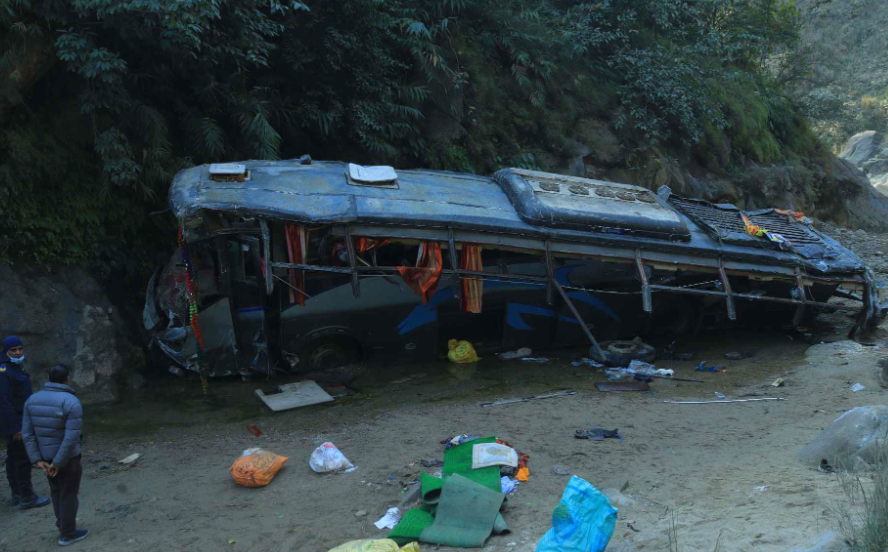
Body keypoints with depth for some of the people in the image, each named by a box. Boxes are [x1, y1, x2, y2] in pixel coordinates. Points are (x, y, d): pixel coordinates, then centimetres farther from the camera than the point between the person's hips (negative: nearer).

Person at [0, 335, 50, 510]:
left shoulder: (15, 367, 10)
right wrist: (15, 427, -24)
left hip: (18, 420, 10)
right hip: (15, 422, -10)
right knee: (23, 458, -4)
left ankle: (17, 494, 25)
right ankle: (27, 498, 2)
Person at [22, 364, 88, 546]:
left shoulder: (32, 400, -4)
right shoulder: (72, 402, -22)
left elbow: (27, 433, -5)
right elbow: (71, 438, -26)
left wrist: (37, 460, -5)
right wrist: (58, 463, -18)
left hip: (45, 456, 6)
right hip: (67, 457, -6)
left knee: (56, 490, 25)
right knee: (69, 494, 9)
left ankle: (62, 521, 40)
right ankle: (68, 534, 19)